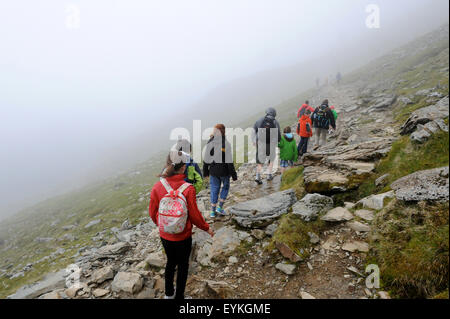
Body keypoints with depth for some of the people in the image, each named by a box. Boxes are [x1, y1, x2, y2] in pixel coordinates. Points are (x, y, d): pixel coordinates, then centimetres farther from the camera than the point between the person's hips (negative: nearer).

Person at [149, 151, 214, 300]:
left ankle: (169, 294, 44)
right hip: (183, 237, -4)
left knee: (170, 261, 26)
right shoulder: (188, 189, -24)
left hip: (164, 236, 4)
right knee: (183, 265, 18)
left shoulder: (157, 187, -14)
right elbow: (194, 215, -15)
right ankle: (179, 296, 34)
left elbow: (152, 212, -3)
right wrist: (207, 228, 3)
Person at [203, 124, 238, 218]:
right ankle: (220, 207, 19)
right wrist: (233, 174, -7)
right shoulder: (226, 144, -17)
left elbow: (206, 159, 1)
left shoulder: (210, 143, -4)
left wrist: (205, 171, 13)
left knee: (214, 189, 14)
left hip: (213, 171, 3)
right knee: (225, 187, 21)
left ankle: (213, 211, 19)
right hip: (224, 171, -3)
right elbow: (229, 161, -15)